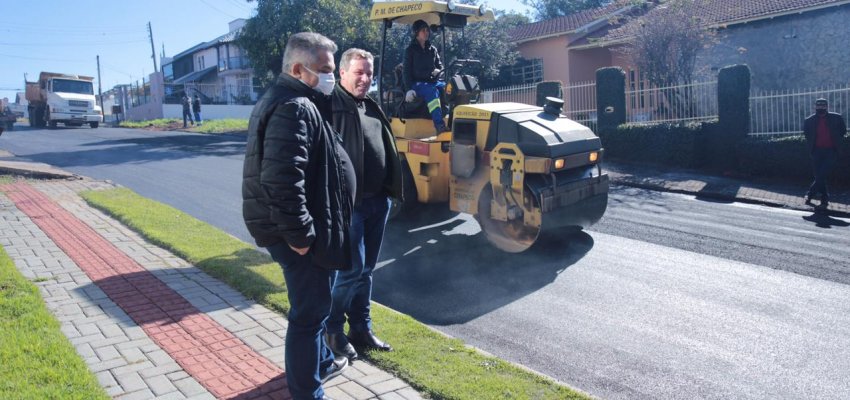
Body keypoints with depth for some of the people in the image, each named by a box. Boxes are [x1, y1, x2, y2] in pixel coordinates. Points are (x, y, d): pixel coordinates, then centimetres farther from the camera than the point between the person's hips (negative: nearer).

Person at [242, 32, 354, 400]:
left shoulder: (287, 100, 15)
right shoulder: (294, 108, -21)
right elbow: (282, 179, -31)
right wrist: (299, 234, -25)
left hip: (302, 230, 11)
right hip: (299, 235, -11)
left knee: (313, 304, 26)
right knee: (309, 311, 0)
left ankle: (321, 361, 46)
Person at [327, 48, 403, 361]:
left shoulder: (371, 108, 16)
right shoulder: (332, 105, -11)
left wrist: (389, 192, 17)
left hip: (377, 202, 8)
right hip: (349, 202, -8)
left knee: (366, 269, 14)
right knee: (351, 269, -4)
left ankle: (361, 328, 27)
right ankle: (332, 330, 15)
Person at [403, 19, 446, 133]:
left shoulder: (432, 50, 19)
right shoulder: (410, 50, 5)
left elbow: (440, 66, 21)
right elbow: (407, 71, -2)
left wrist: (437, 71, -6)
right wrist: (409, 89, -16)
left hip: (432, 82, 5)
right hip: (417, 83, -5)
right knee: (432, 92, -37)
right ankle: (439, 124, -47)